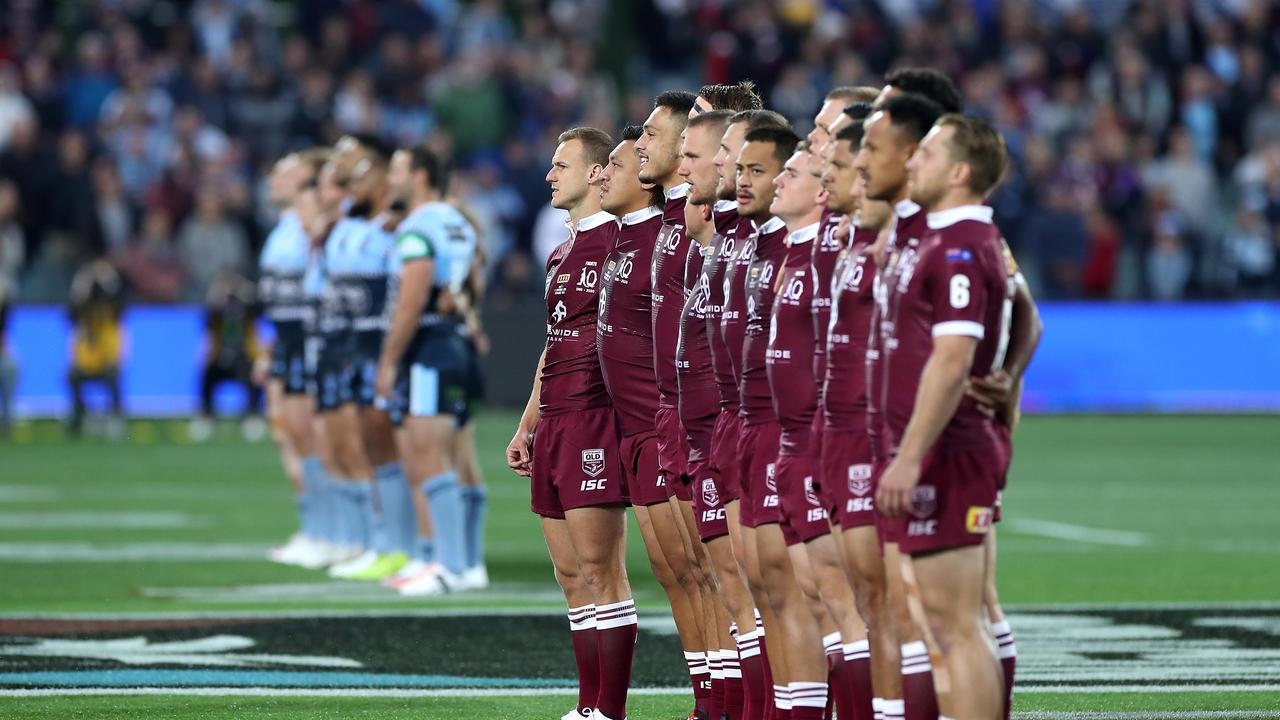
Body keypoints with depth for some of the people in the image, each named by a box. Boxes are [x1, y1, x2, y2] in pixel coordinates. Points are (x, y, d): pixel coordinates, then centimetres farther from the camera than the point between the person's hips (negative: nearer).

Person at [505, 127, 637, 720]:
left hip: (596, 420, -9)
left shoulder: (620, 243, -8)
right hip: (554, 425, 9)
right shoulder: (560, 254, 20)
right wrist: (527, 426, 24)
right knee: (571, 574, 10)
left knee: (599, 570, -9)